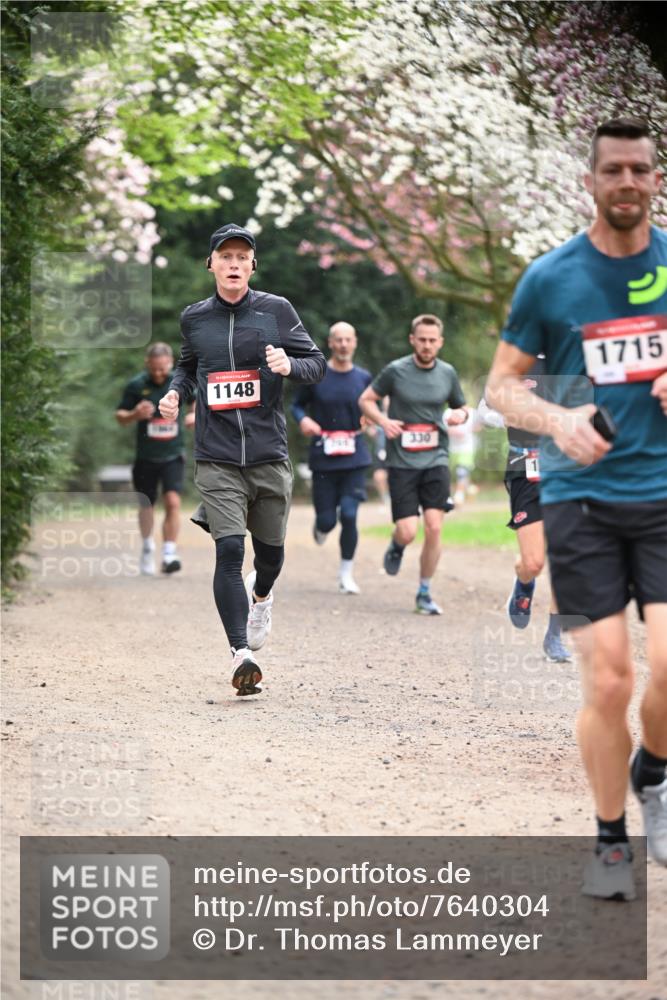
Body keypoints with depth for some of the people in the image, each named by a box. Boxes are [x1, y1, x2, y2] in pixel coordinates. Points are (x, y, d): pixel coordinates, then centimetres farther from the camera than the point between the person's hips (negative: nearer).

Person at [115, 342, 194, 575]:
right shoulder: (136, 385, -6)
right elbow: (120, 416, 1)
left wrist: (194, 414, 0)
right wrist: (135, 414, -20)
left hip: (173, 455, -1)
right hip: (146, 457, 1)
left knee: (173, 502, -18)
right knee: (146, 506, 12)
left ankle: (169, 554, -18)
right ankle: (147, 547, 38)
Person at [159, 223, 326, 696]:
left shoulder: (277, 310, 2)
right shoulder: (195, 318, 8)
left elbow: (318, 363, 5)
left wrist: (290, 365, -16)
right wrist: (175, 391, 5)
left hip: (270, 456, 0)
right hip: (217, 458, 0)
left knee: (271, 551, 12)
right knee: (229, 550, -15)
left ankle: (260, 595, 49)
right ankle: (241, 652, -16)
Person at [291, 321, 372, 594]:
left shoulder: (363, 378, 5)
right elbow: (297, 404, 9)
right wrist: (303, 419, -12)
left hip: (354, 457, 1)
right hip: (323, 457, -1)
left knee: (349, 515, -10)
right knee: (327, 519, 0)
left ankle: (346, 573, 7)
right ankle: (321, 526, 41)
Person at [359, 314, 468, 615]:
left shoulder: (448, 374, 6)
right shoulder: (395, 371, -3)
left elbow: (461, 408, 20)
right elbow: (365, 400, 6)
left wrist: (460, 415, -4)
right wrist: (383, 421, -13)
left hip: (435, 459, 2)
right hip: (402, 463, -2)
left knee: (434, 527, -9)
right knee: (408, 532, -9)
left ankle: (424, 594, 7)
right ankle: (397, 545, 31)